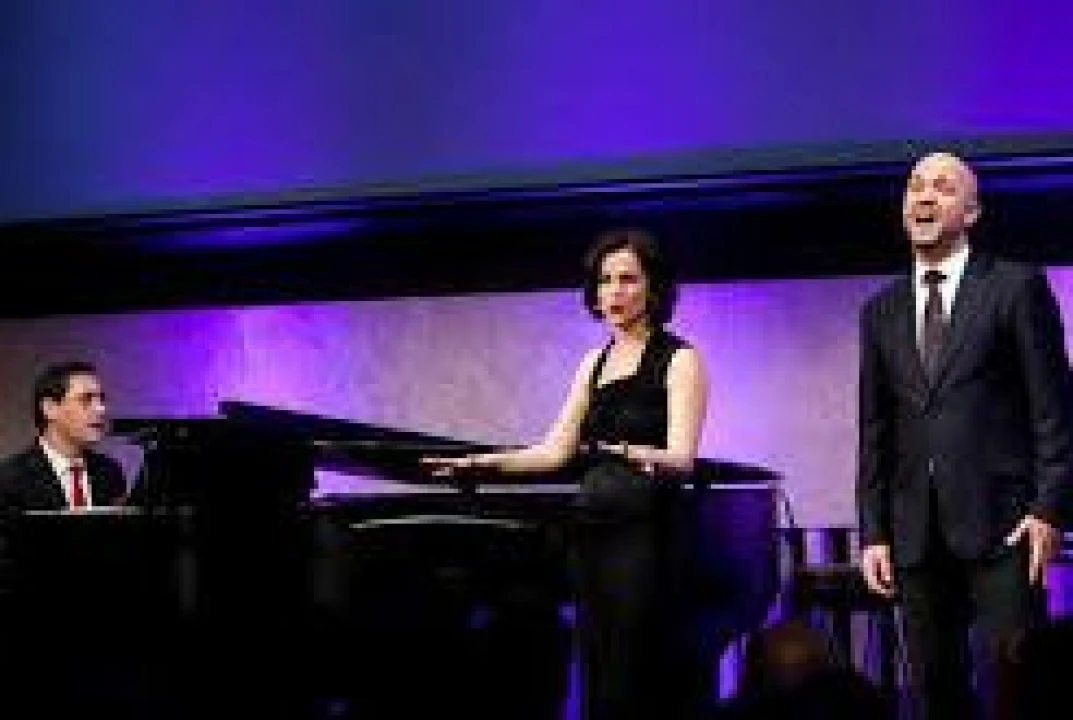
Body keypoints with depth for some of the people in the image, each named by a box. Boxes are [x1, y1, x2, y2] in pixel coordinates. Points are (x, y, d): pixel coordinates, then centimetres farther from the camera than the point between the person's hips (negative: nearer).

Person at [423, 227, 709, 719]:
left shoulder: (678, 359, -5)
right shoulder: (596, 362, 15)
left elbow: (682, 457, -16)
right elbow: (556, 450, 14)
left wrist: (634, 453, -36)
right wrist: (481, 463, 3)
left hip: (647, 535, -7)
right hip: (596, 531, 7)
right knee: (597, 679, 7)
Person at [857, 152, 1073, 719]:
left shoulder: (1016, 287, 2)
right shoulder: (882, 311, 15)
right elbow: (874, 432, 14)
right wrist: (873, 531, 7)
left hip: (1002, 522, -4)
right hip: (916, 532, 4)